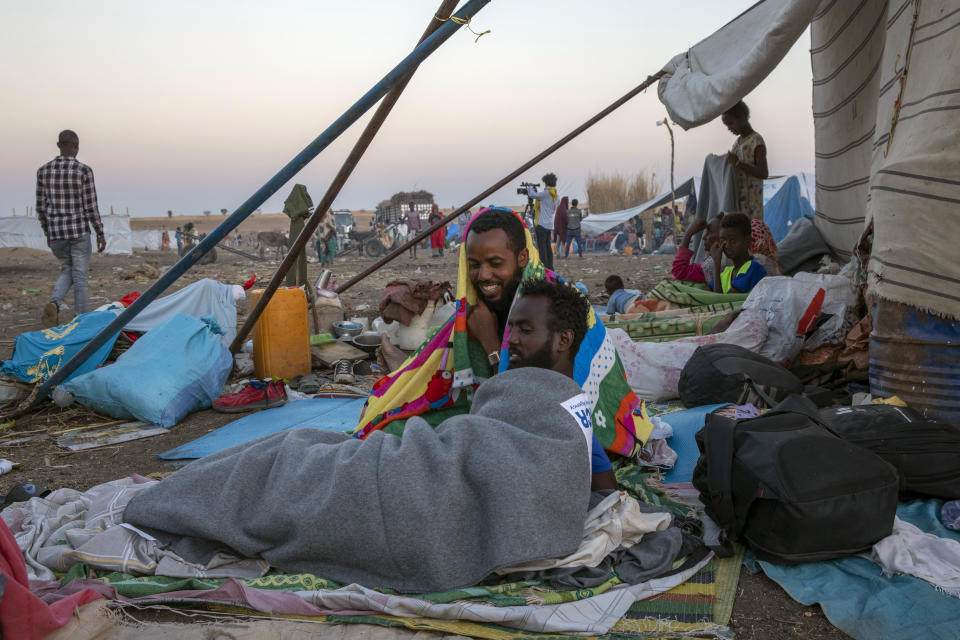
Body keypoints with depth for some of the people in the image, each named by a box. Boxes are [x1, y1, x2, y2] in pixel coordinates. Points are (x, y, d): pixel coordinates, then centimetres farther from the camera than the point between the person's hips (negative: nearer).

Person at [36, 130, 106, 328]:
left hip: (55, 231, 4)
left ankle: (54, 304, -9)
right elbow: (91, 207, -8)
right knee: (79, 276, 5)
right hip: (79, 231, -4)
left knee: (67, 270, 19)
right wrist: (100, 234, 1)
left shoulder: (43, 170, 3)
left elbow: (41, 207, 8)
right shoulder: (84, 170, -9)